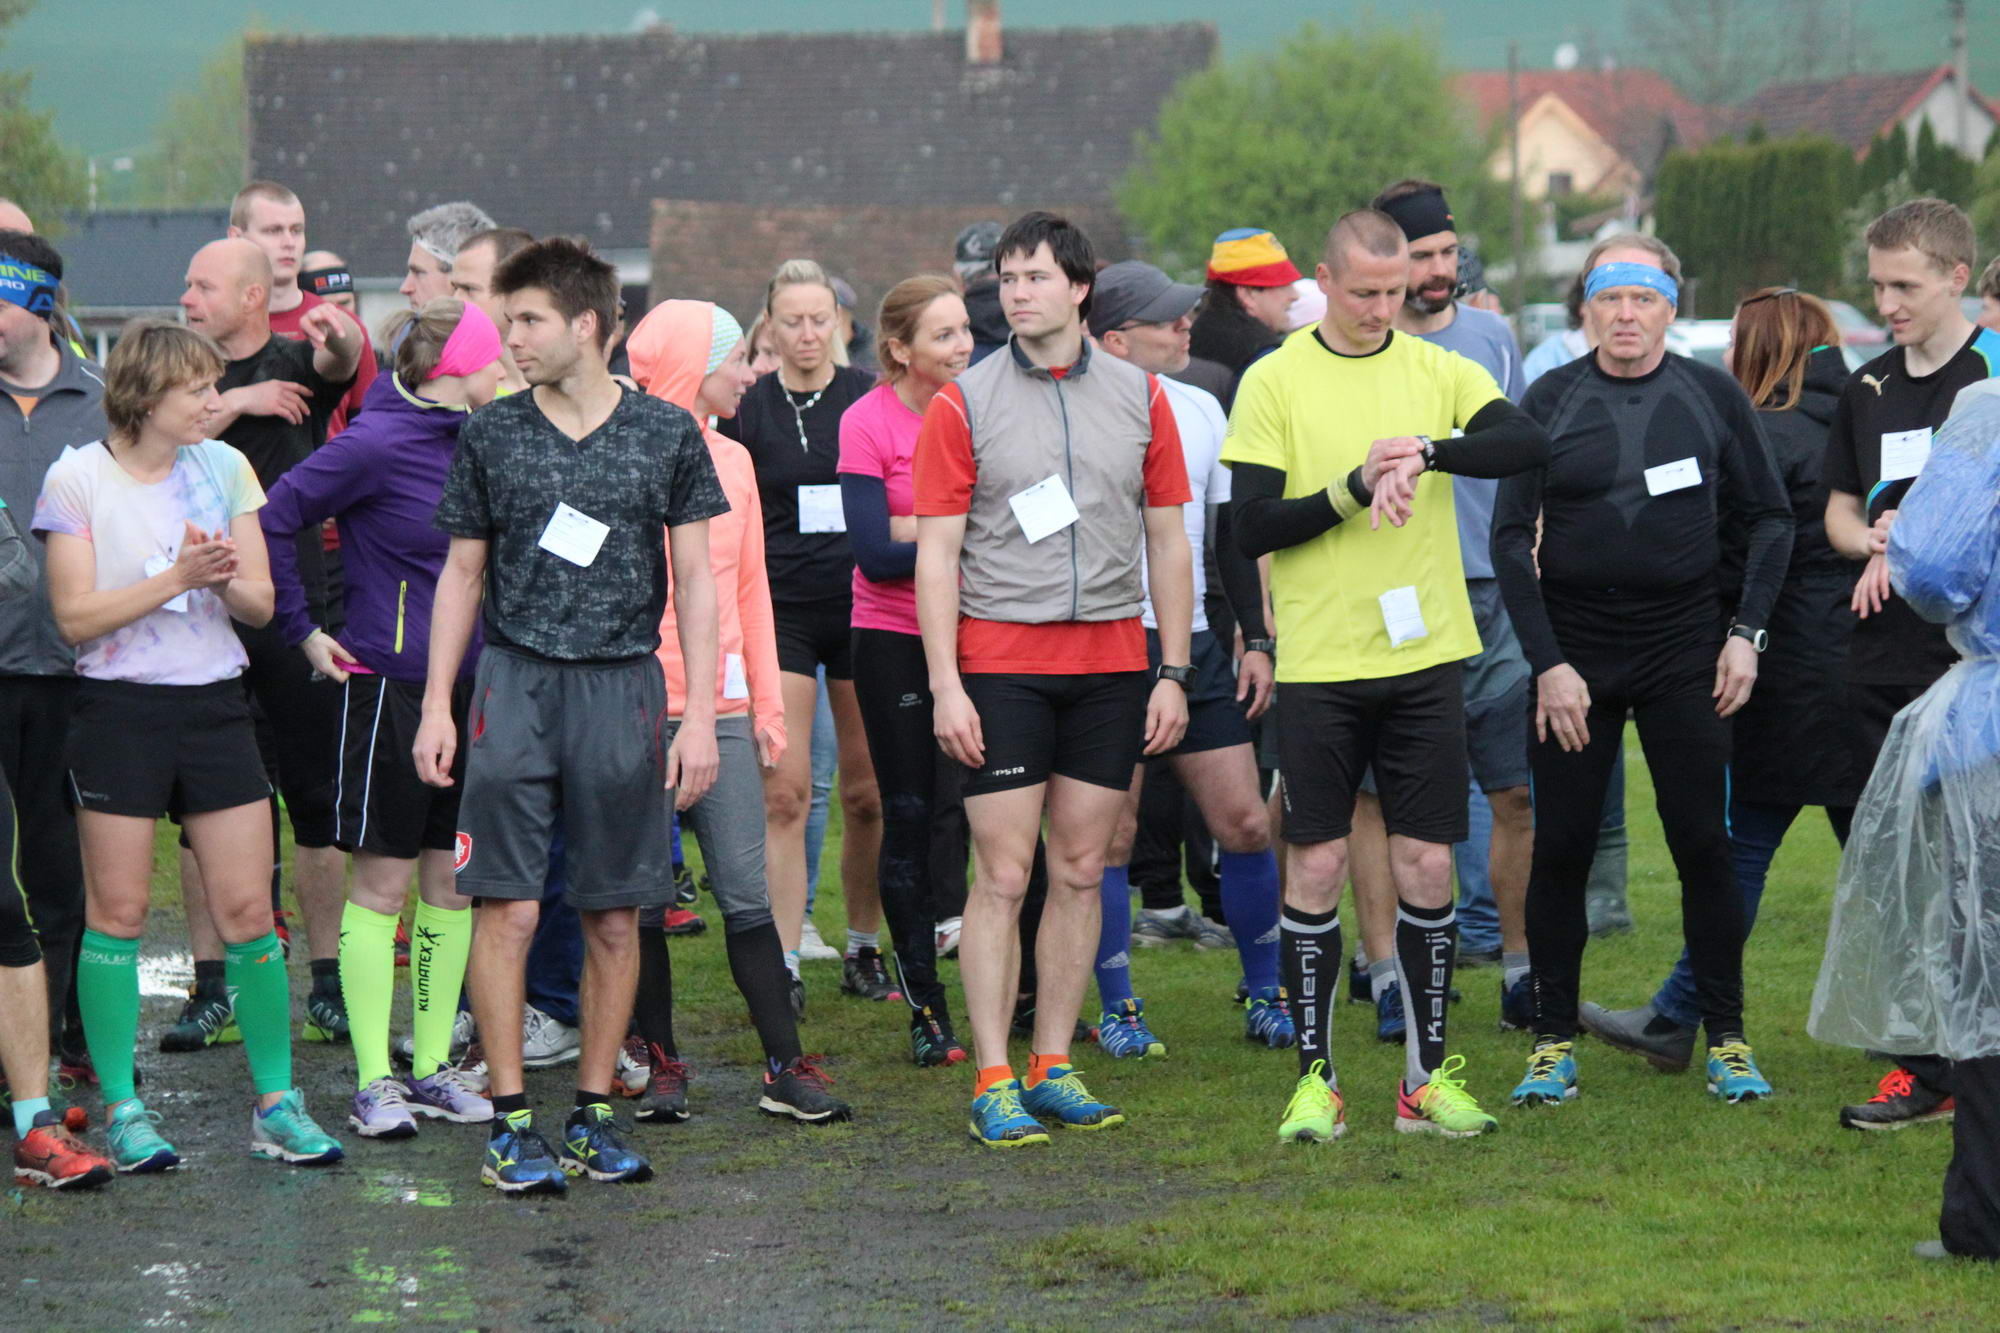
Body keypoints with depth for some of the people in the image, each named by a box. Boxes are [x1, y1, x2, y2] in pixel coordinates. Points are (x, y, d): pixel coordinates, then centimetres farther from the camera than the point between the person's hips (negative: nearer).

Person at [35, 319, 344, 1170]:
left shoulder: (223, 468, 7)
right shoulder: (78, 479, -6)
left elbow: (260, 603, 8)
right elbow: (75, 616, -11)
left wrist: (225, 579, -15)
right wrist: (177, 578, -19)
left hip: (214, 705, 4)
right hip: (121, 709, -4)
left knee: (248, 909, 1)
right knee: (117, 913, 1)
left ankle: (276, 1103, 8)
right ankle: (121, 1108, 10)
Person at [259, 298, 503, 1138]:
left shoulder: (474, 441, 8)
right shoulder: (378, 444, -12)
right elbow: (273, 522, -10)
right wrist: (301, 631, -7)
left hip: (470, 684, 7)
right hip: (391, 684, -7)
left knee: (452, 883, 10)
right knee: (383, 883, -1)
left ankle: (433, 1069, 18)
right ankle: (374, 1082, 4)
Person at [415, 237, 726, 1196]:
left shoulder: (666, 434, 3)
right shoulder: (491, 434, 6)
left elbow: (695, 578, 5)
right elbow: (463, 572, 11)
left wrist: (699, 713, -1)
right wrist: (436, 705, 5)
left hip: (623, 686, 0)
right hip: (515, 683, 0)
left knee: (614, 917, 4)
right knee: (507, 909, -6)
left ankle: (593, 1116, 15)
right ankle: (509, 1124, 1)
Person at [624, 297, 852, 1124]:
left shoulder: (733, 460, 15)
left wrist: (767, 703, 15)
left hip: (722, 706, 4)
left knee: (747, 893, 0)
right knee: (641, 898, 3)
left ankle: (785, 1067, 2)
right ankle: (661, 1062, 12)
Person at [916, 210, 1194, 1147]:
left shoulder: (1140, 396, 8)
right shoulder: (963, 404, 0)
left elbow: (1168, 543, 12)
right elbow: (936, 553, -2)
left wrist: (1172, 673, 6)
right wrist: (945, 685, -9)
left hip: (1110, 664, 3)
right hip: (1000, 663, -3)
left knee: (1081, 871, 6)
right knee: (1003, 875, -4)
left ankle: (1053, 1067, 14)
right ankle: (992, 1081, 0)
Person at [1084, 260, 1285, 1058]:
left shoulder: (1201, 409, 12)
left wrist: (1255, 639, 12)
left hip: (1192, 642, 5)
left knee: (1244, 823, 2)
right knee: (1111, 831, -1)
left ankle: (1265, 994, 16)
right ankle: (1117, 1007, 11)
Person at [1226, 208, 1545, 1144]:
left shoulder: (1440, 373, 5)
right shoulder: (1274, 382, 0)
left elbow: (1528, 444, -12)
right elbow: (1251, 527, -6)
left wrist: (1427, 451, -27)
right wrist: (1357, 487, -17)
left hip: (1424, 656, 2)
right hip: (1319, 663, -2)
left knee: (1426, 866, 3)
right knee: (1316, 866, 1)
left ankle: (1426, 1076, 12)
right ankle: (1314, 1076, 10)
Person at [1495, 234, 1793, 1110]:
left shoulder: (1712, 396, 2)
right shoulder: (1550, 402, 0)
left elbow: (1769, 519, 9)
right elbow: (1511, 539, -1)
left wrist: (1746, 633, -1)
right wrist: (1547, 663, -8)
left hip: (1684, 643, 0)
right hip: (1573, 645, 0)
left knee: (1703, 844, 0)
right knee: (1561, 849, 1)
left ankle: (1727, 1039, 10)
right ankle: (1553, 1043, 11)